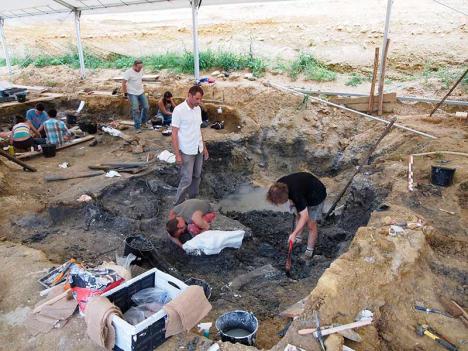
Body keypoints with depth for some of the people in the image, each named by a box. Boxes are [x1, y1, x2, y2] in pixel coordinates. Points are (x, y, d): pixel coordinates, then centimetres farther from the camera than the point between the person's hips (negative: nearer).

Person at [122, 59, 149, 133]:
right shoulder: (128, 72, -18)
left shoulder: (141, 70, 1)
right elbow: (123, 83, -15)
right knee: (135, 110, -8)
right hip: (132, 94, -6)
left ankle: (143, 122, 29)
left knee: (146, 107, 7)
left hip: (141, 92, 6)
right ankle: (138, 127, 0)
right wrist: (125, 94, -15)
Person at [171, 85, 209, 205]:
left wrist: (204, 147, 15)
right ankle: (178, 205, 13)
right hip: (186, 152, -7)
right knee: (186, 180, -2)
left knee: (196, 177, 15)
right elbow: (174, 134, -15)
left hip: (198, 150, 7)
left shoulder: (198, 109, 4)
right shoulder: (179, 110, -17)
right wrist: (177, 154, -17)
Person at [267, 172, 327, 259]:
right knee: (299, 216, 17)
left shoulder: (296, 194, -42)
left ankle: (309, 251, 14)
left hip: (316, 195, -8)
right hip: (305, 190, 8)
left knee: (311, 224, -2)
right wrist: (291, 201, -4)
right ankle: (297, 239, 35)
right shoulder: (279, 185, -21)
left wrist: (294, 234, -39)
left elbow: (304, 216, -39)